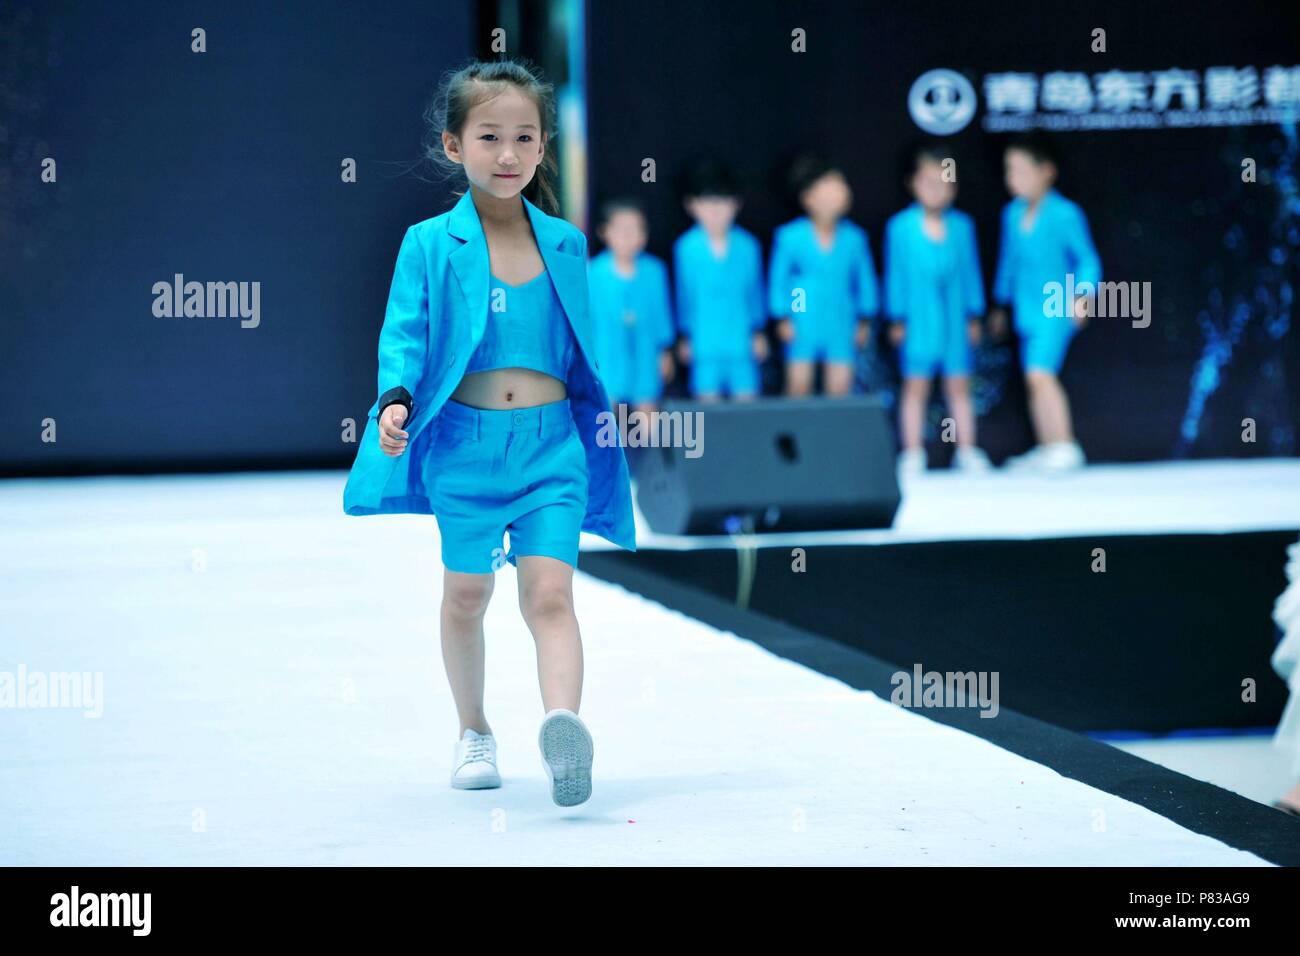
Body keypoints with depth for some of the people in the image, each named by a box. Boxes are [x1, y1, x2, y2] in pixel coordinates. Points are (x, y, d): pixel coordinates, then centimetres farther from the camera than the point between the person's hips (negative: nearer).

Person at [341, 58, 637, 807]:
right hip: (464, 444, -1)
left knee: (549, 593, -13)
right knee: (467, 594, 11)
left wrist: (616, 411, 16)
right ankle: (474, 733, 29)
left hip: (551, 443, 1)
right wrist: (396, 400, -23)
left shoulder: (565, 244, 6)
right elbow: (405, 333, -7)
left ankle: (563, 726, -30)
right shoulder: (429, 245, -2)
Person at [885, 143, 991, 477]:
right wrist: (897, 319, 0)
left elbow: (970, 271, 8)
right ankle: (912, 453, 8)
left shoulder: (961, 225, 2)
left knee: (959, 386, 7)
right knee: (916, 385, 3)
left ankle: (966, 450, 13)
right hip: (919, 320, -2)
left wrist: (974, 315, 8)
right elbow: (896, 273, 1)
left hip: (954, 320, 2)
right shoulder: (900, 227, -3)